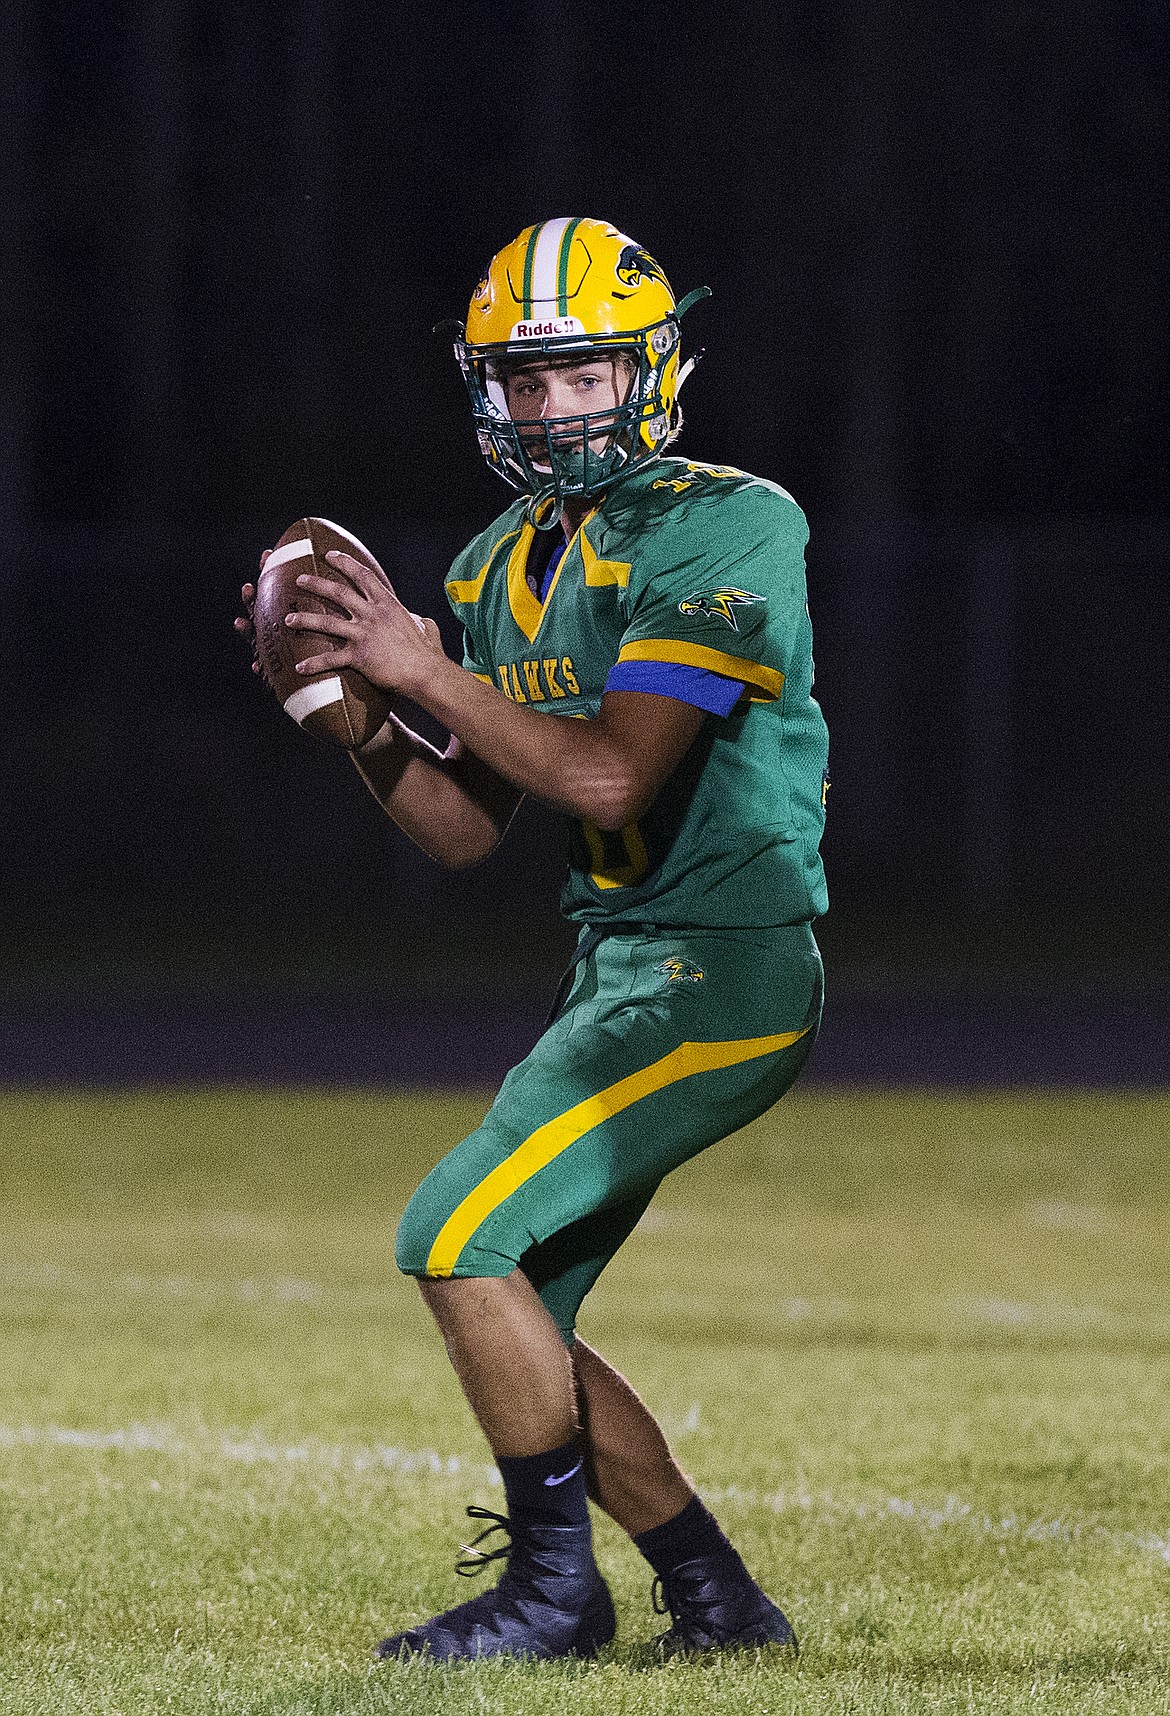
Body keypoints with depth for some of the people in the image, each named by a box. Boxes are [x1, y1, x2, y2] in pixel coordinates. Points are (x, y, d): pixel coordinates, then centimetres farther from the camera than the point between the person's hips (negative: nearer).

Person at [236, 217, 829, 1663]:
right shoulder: (504, 568, 11)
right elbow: (462, 829, 12)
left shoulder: (727, 531, -14)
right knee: (510, 1316, 7)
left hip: (722, 971, -9)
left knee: (459, 1235, -15)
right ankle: (717, 1602, 16)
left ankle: (556, 1586, -4)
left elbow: (610, 779, -22)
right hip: (619, 971, 9)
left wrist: (420, 666, -20)